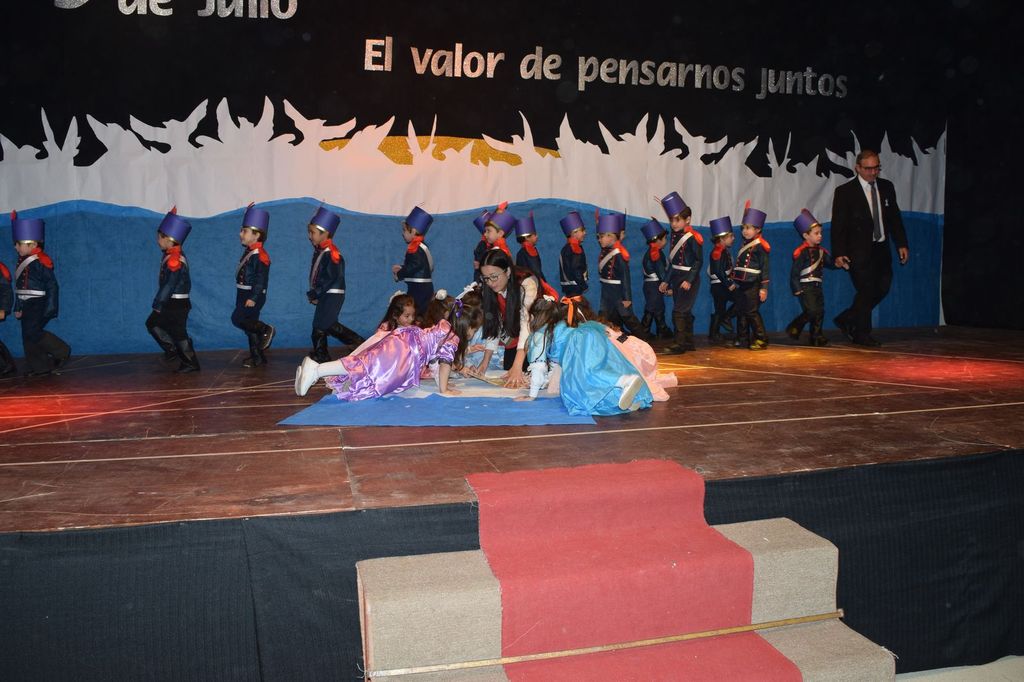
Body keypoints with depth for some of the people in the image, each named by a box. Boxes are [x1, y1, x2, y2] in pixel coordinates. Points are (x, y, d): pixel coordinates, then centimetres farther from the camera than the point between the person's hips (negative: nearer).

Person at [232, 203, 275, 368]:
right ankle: (256, 356, 17)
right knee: (249, 325, 11)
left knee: (237, 319, -16)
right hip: (243, 294, 9)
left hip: (253, 295, -9)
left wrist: (253, 298, -25)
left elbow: (261, 279, -22)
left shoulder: (260, 255, -18)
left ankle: (266, 330, -3)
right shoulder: (248, 251, 11)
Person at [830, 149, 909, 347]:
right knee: (866, 291, -5)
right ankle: (861, 334, 10)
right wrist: (839, 253, -15)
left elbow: (895, 217, 14)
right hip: (859, 250, -6)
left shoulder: (887, 187, 10)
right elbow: (838, 224, -8)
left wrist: (901, 244, 8)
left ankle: (846, 320, 22)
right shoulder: (845, 191, -6)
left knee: (882, 288, 7)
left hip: (882, 249, 6)